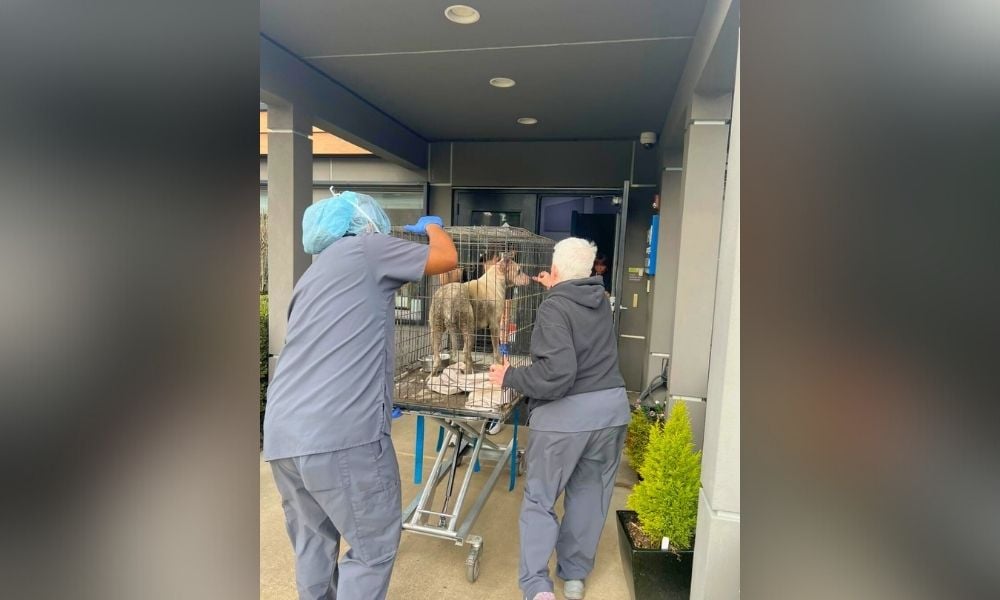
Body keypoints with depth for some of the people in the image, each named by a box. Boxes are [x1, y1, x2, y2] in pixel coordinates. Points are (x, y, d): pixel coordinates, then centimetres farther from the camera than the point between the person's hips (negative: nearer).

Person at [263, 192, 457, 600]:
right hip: (340, 433, -8)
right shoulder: (365, 247, 2)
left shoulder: (311, 275, 24)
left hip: (281, 434, 8)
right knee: (374, 546, 8)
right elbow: (447, 259, 5)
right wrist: (432, 226, 26)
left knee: (311, 541, 22)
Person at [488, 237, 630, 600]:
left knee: (539, 498, 10)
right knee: (589, 495, 18)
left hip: (565, 414, -6)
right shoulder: (601, 300, 5)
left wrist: (510, 376, -13)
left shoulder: (553, 308, -15)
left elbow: (557, 372, -24)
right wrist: (556, 292, 36)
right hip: (611, 407, 6)